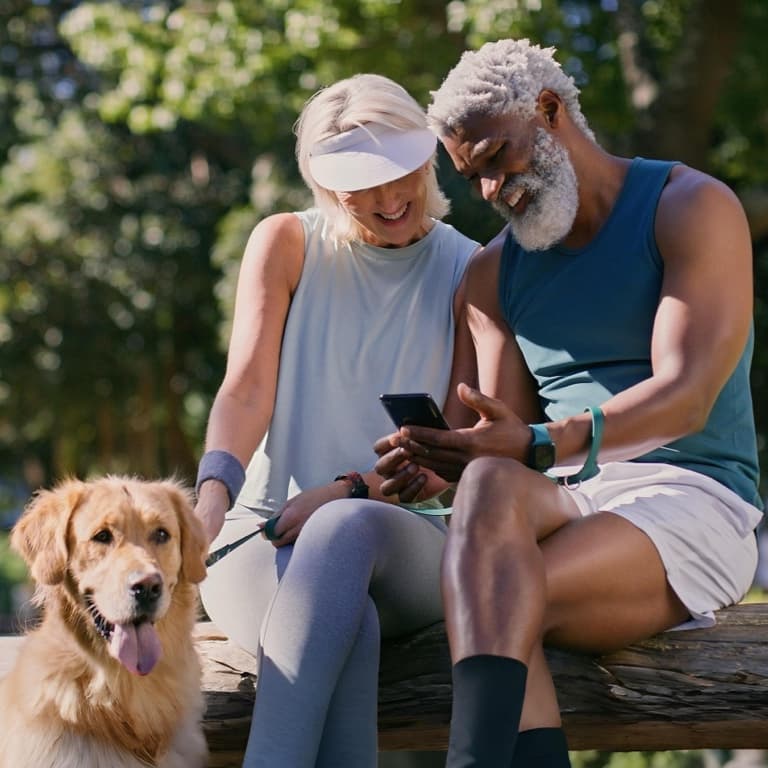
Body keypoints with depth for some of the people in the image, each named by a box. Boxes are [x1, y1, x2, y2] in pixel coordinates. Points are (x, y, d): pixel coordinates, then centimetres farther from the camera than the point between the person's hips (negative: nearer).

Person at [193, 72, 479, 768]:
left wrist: (353, 492, -17)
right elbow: (247, 391, -3)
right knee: (349, 629, -37)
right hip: (265, 534, 1)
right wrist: (214, 489, -25)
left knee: (349, 527, -39)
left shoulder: (469, 272, 5)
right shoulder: (287, 244, 7)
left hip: (406, 539, 0)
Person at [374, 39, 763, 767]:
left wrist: (541, 444, -29)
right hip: (565, 507, 4)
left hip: (692, 500, -4)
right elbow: (503, 438, 12)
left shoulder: (691, 208, 1)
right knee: (490, 486, -35)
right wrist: (436, 461, -13)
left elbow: (685, 397, -14)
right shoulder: (494, 273, 19)